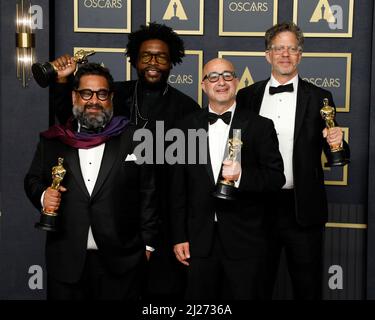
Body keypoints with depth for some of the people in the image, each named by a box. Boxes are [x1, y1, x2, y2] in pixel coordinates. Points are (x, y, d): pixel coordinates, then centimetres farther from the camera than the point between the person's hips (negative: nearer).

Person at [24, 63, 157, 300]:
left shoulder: (134, 138, 1)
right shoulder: (52, 139, 7)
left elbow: (148, 193, 0)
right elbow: (33, 180, 14)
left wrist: (147, 243, -2)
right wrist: (43, 196, -9)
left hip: (120, 261, -1)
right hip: (66, 260, 2)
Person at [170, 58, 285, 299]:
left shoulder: (260, 126, 1)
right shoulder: (188, 127, 7)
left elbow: (277, 177, -2)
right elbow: (178, 187, 7)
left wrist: (242, 176, -22)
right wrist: (179, 237, 5)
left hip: (245, 242, -2)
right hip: (199, 241, 2)